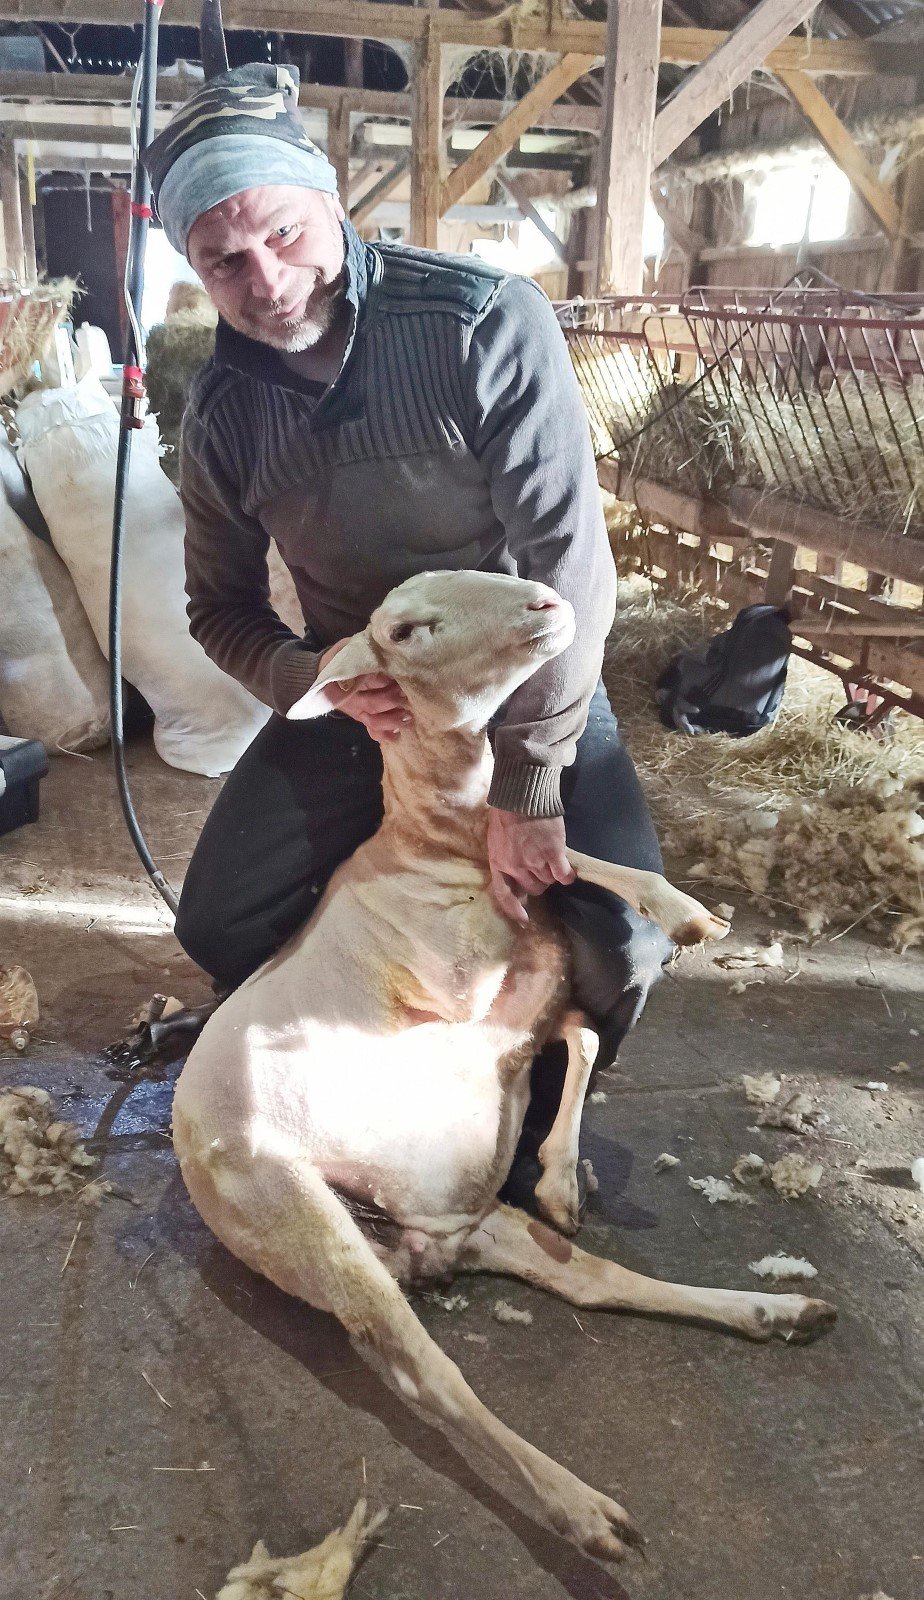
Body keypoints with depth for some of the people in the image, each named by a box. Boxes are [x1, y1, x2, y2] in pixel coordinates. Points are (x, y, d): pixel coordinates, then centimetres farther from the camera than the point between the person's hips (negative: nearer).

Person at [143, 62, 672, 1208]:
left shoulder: (486, 323, -22)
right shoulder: (222, 411, -7)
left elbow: (570, 562, -25)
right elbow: (221, 608, 3)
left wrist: (527, 787, -26)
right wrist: (320, 678, -20)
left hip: (528, 676, -3)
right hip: (355, 691, 4)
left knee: (621, 940, -20)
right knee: (221, 923, -6)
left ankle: (524, 1131, 13)